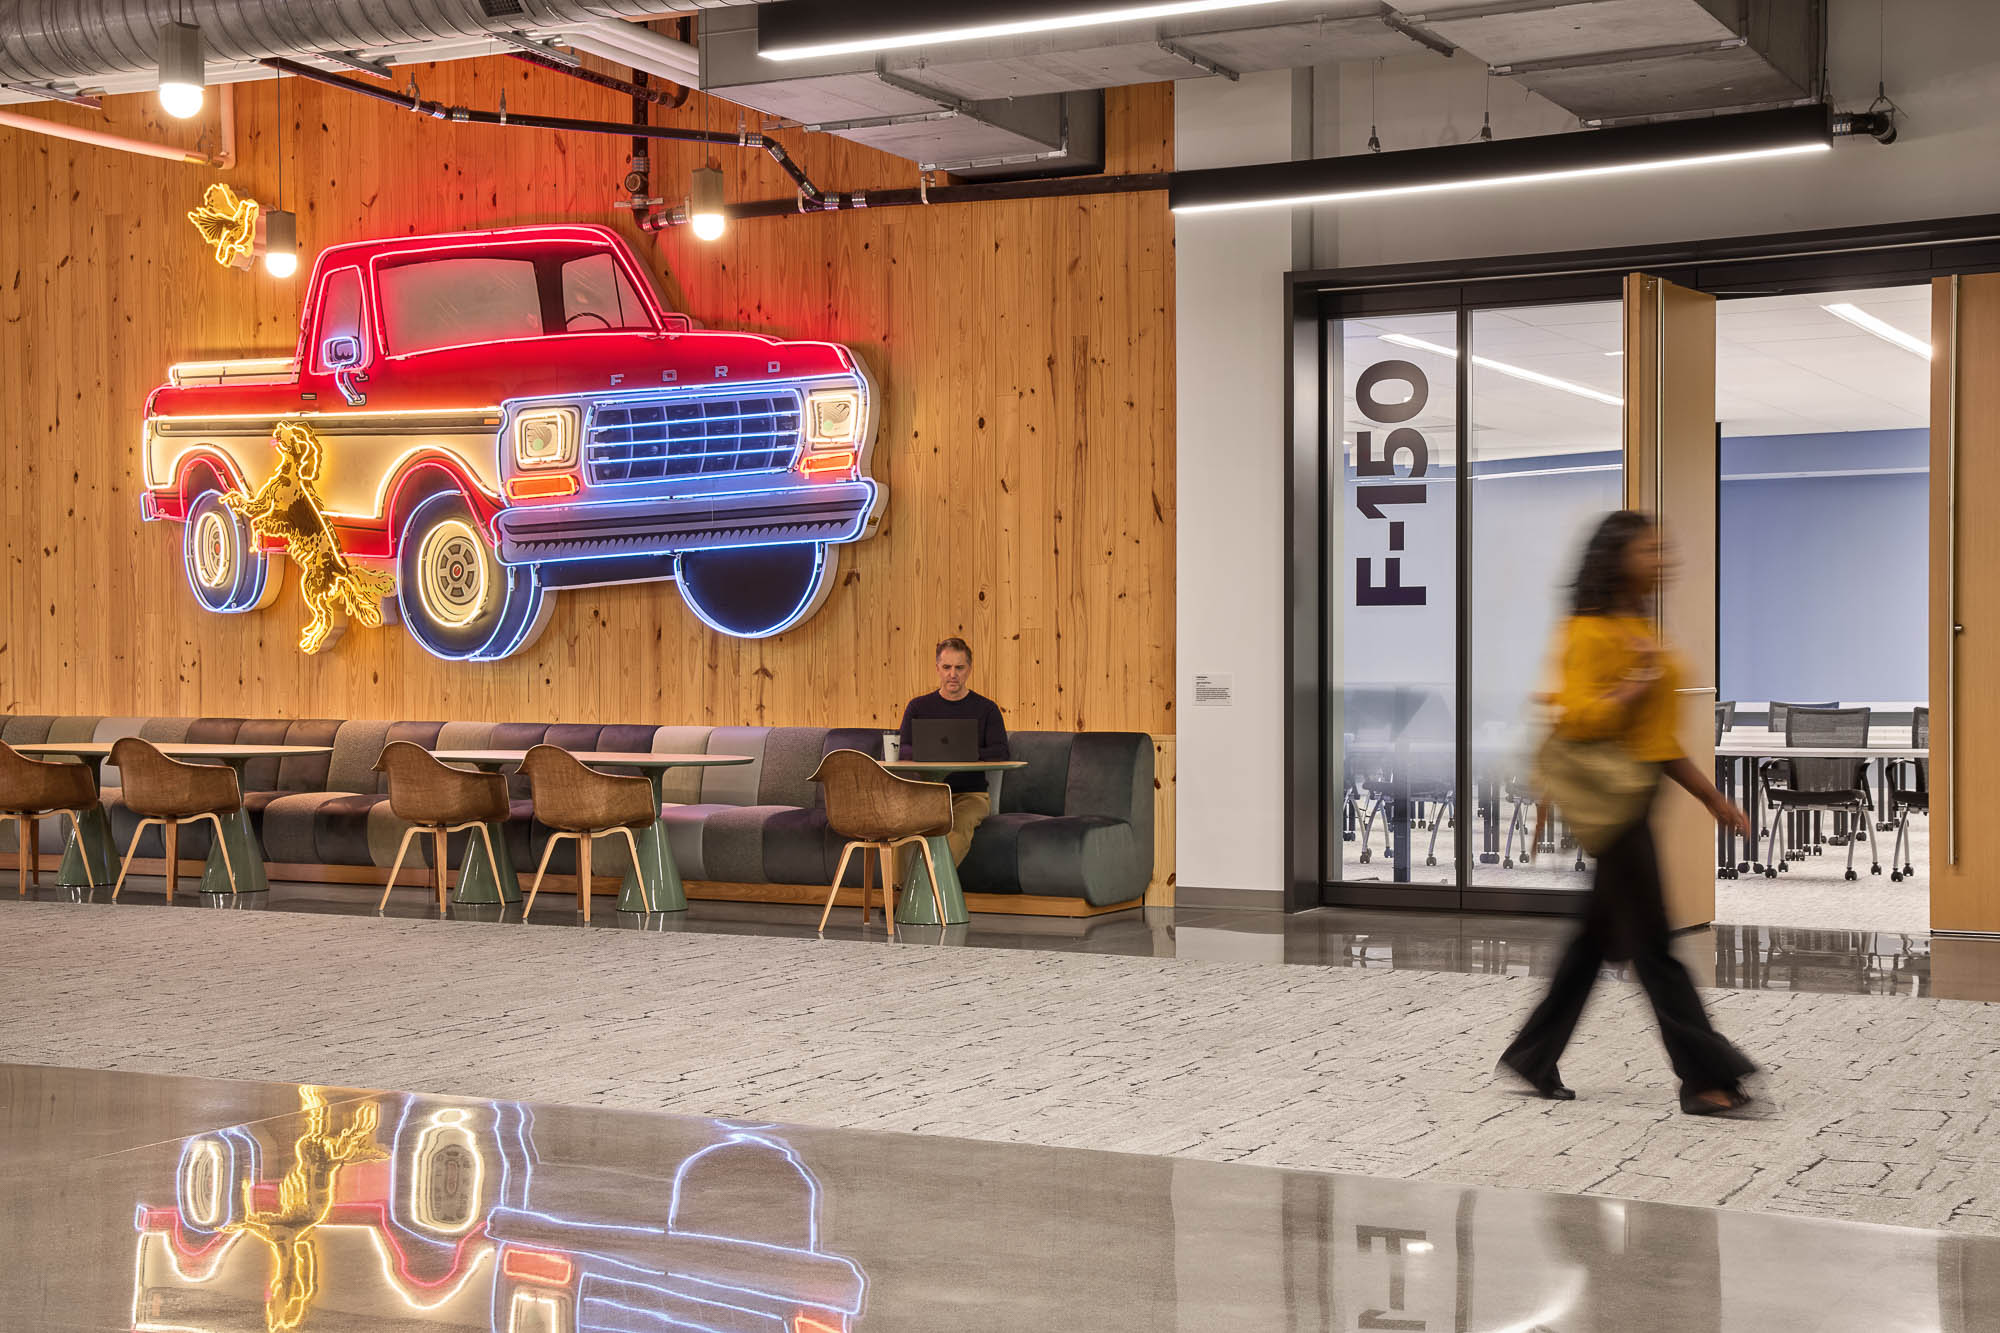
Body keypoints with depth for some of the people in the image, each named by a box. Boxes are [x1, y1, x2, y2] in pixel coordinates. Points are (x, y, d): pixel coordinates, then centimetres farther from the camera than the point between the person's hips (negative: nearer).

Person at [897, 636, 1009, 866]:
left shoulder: (986, 709, 8)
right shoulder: (918, 707, 13)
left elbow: (1001, 753, -3)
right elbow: (903, 750, 3)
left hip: (970, 793, -1)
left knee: (961, 822, -36)